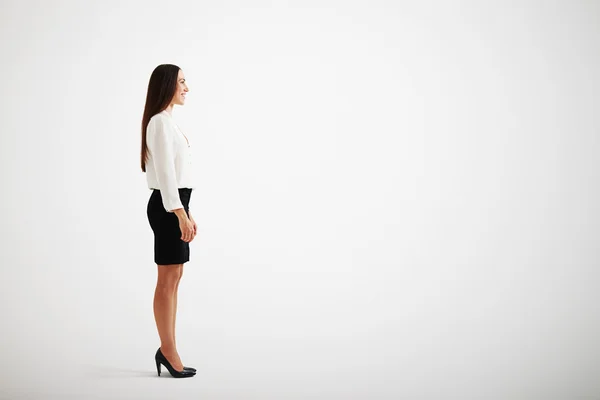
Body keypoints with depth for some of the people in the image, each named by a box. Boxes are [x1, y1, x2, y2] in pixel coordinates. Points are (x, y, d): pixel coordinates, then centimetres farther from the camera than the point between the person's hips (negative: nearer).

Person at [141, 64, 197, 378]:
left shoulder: (167, 122, 19)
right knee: (168, 279, -5)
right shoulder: (161, 122, -12)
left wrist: (187, 212, 20)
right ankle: (168, 352, 3)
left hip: (174, 205, 10)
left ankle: (167, 350, 17)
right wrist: (180, 214, -24)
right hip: (167, 207, -10)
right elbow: (164, 172, -19)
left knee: (174, 277, 11)